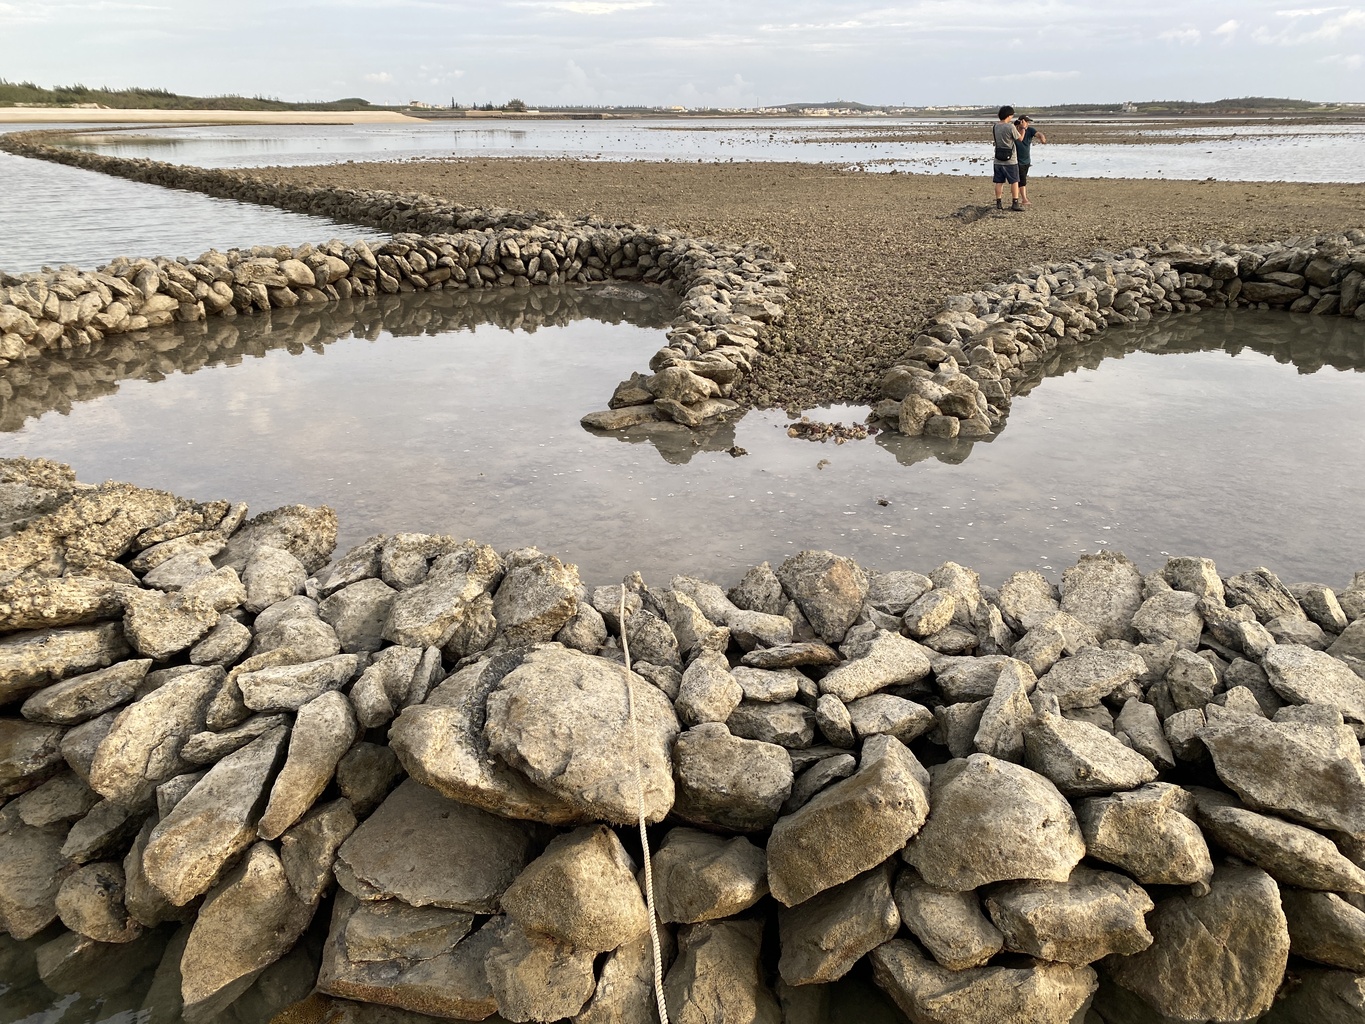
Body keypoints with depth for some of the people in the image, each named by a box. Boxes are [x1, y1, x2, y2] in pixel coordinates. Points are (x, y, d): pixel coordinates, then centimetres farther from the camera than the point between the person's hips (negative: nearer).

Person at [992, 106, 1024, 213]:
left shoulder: (995, 126, 2)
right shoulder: (1010, 127, -16)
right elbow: (1020, 139, -5)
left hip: (998, 160, 5)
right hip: (1010, 160, -5)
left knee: (999, 182, 9)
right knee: (1014, 181, 3)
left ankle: (999, 203, 10)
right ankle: (1015, 204, 1)